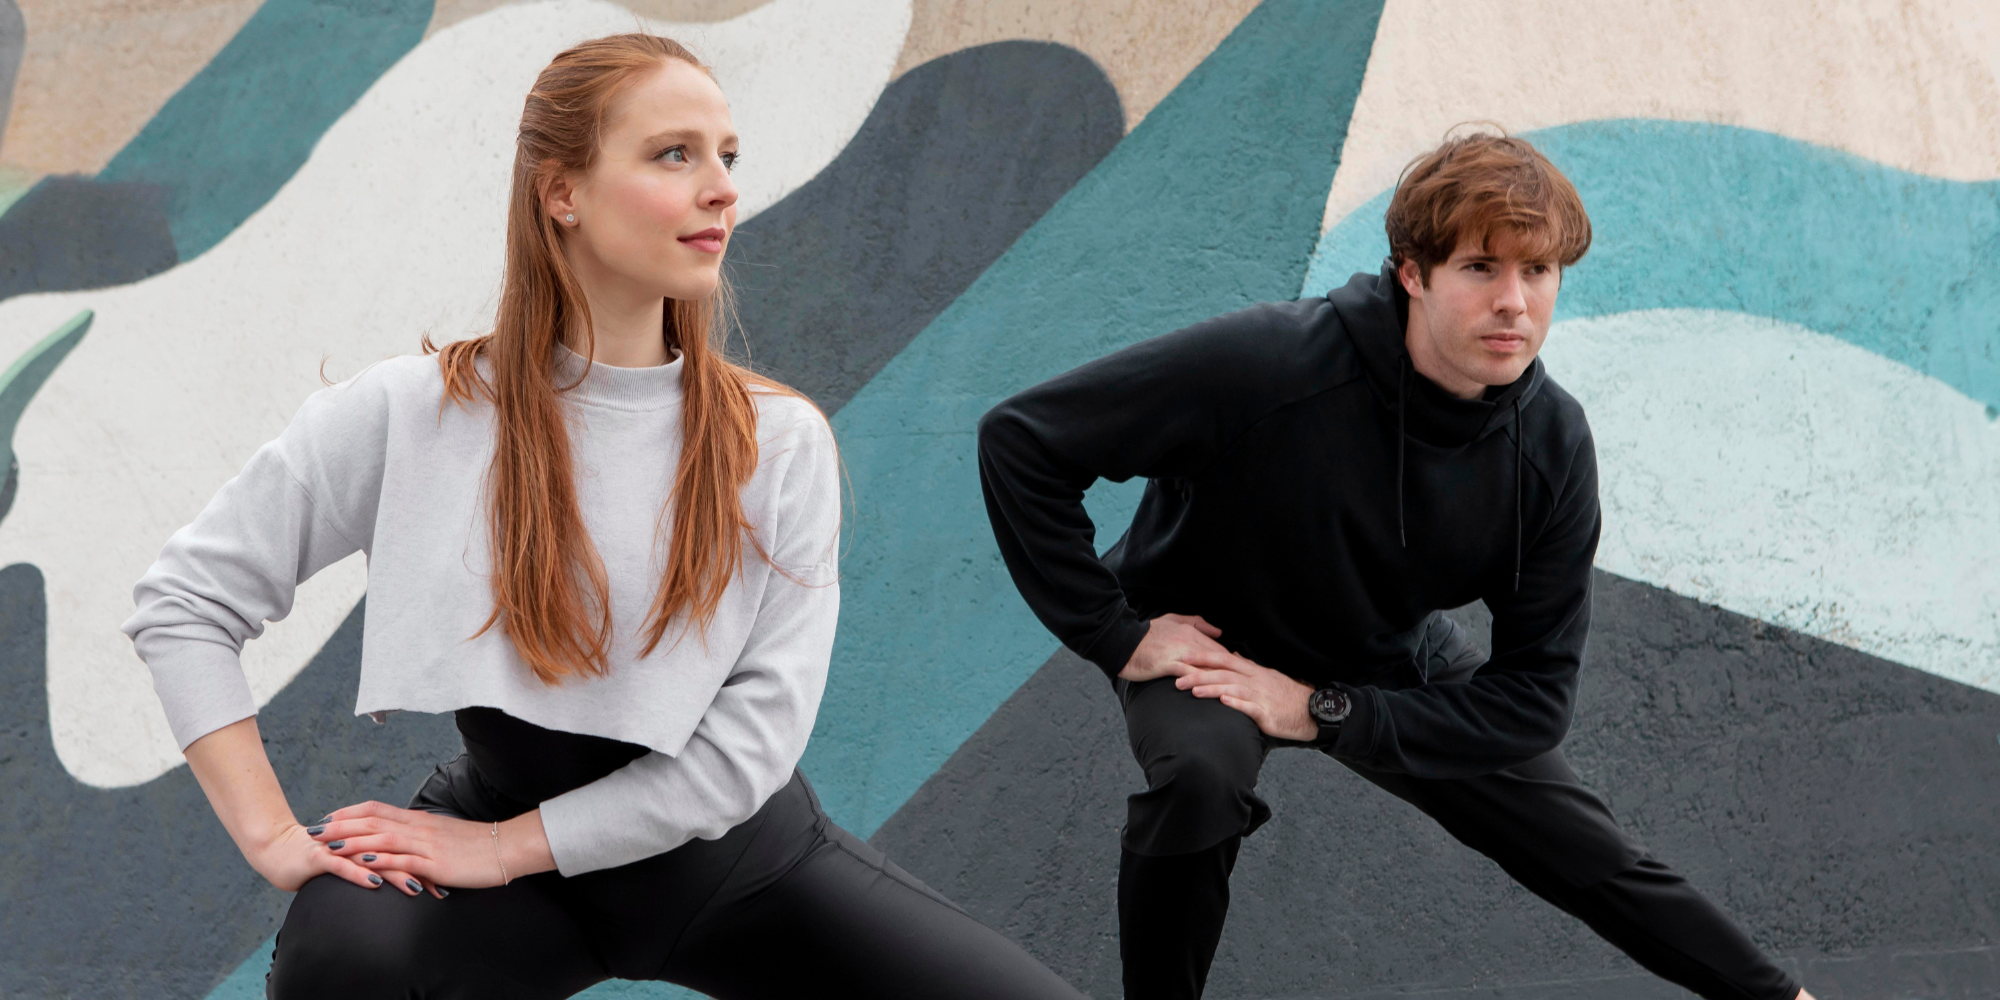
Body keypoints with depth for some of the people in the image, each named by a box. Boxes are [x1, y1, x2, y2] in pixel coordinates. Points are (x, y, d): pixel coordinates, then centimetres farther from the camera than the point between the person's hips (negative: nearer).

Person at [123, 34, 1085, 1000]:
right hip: (500, 820, -1)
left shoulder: (779, 440, -10)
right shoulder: (414, 414, -12)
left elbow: (754, 738, -14)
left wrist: (505, 846, -18)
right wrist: (272, 835, -15)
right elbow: (184, 597, -7)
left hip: (735, 855, 2)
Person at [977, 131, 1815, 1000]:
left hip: (1391, 664, 4)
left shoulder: (1553, 445, -21)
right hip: (1207, 638, -4)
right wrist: (1113, 633, -28)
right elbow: (1020, 439, -30)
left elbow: (1535, 694, -16)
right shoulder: (1270, 364, -36)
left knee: (1590, 853, 9)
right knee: (1199, 775, -37)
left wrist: (1325, 712, -26)